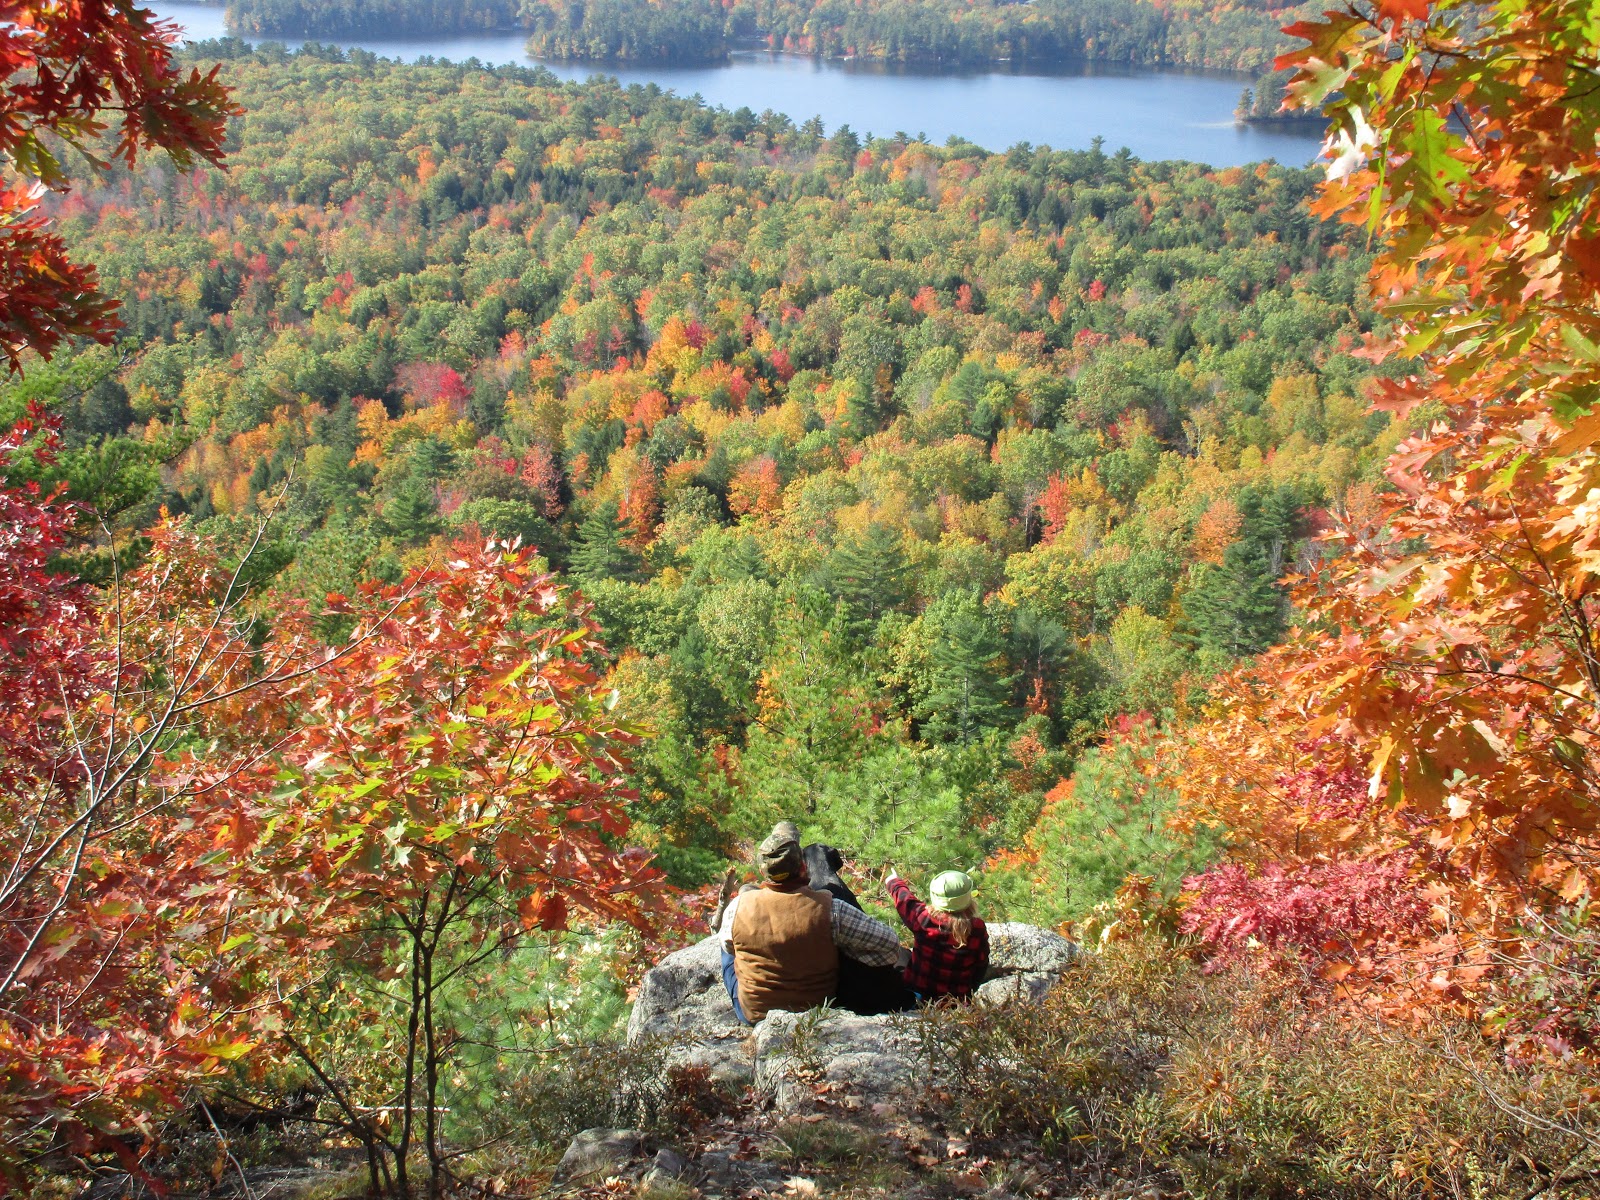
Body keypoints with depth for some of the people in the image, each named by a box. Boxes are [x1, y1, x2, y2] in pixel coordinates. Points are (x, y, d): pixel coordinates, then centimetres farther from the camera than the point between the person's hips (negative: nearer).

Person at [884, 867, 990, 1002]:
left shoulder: (922, 918, -20)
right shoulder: (977, 929, -19)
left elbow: (903, 898, 2)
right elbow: (982, 964, -4)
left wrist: (893, 881, 25)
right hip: (958, 999, 1)